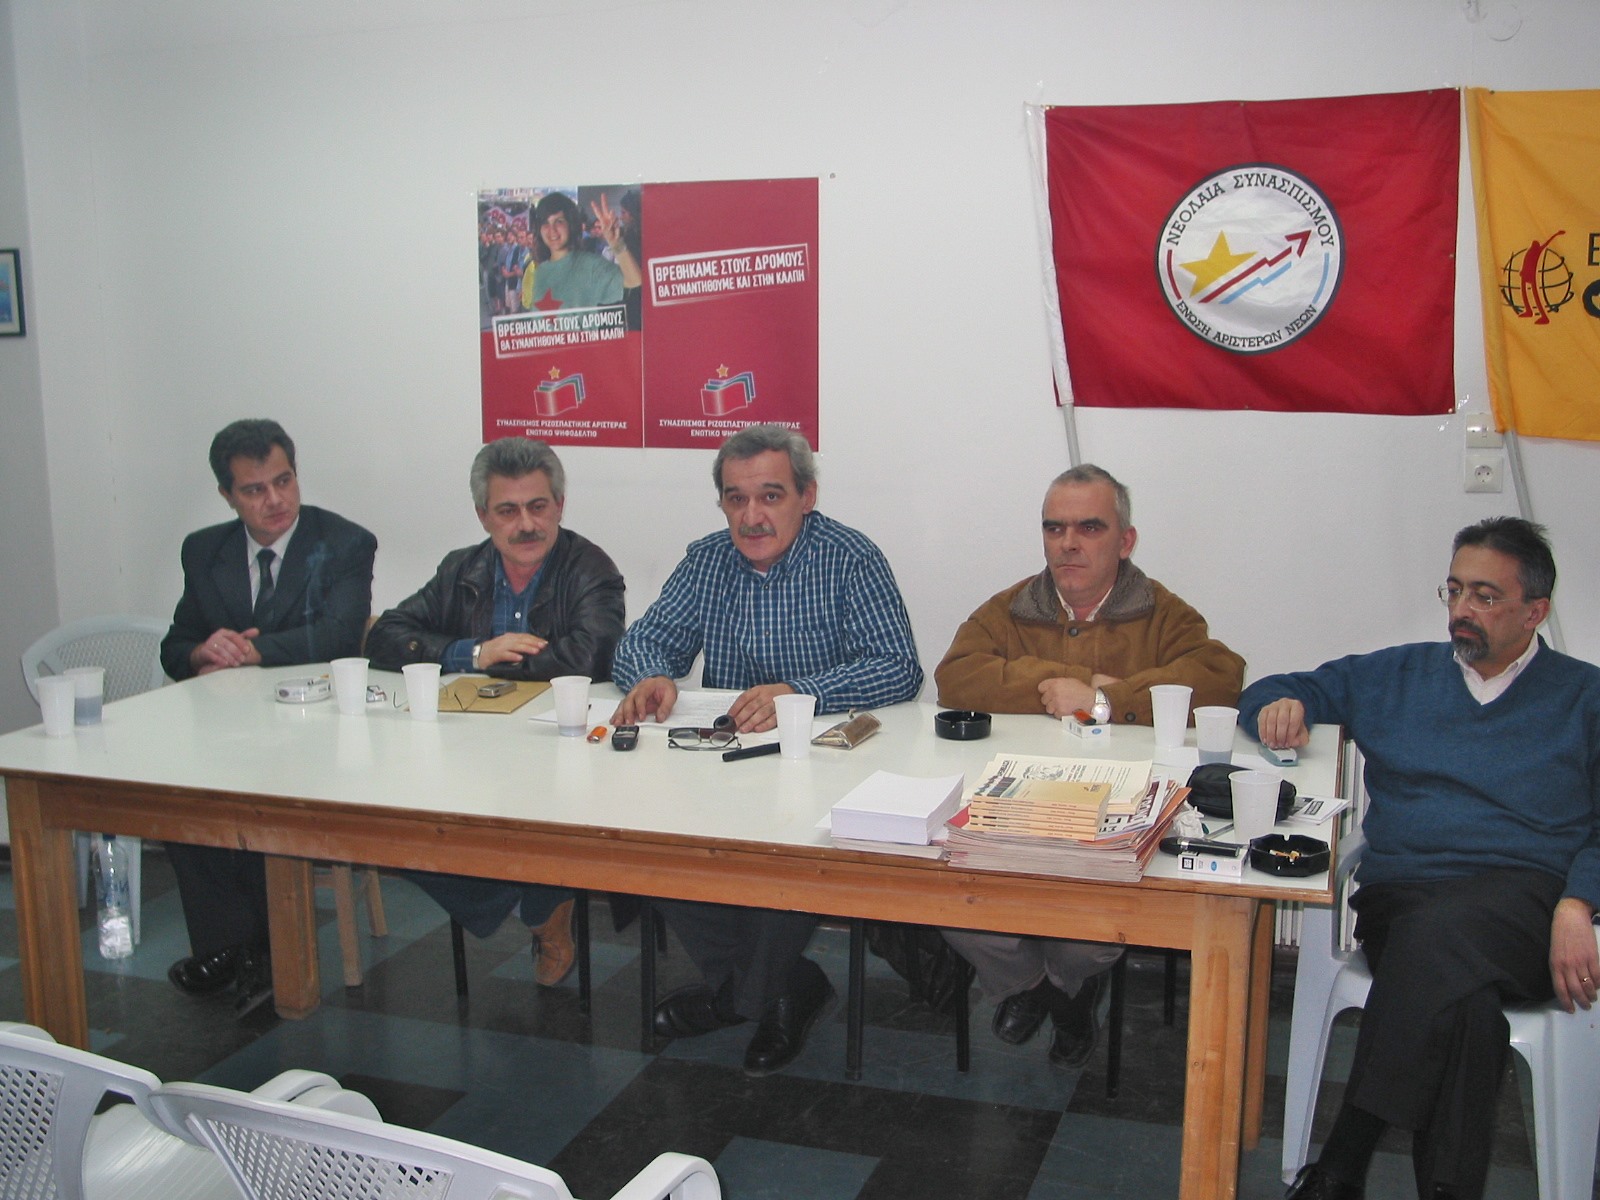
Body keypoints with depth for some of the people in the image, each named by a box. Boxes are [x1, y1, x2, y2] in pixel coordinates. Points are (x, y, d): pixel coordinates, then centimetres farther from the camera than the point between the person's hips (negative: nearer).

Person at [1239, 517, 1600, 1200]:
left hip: (1521, 895, -2)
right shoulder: (1397, 675, 25)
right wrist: (1280, 704, 1)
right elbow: (1274, 694, 27)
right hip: (1399, 892, 2)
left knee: (1440, 935, -37)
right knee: (1463, 998, -34)